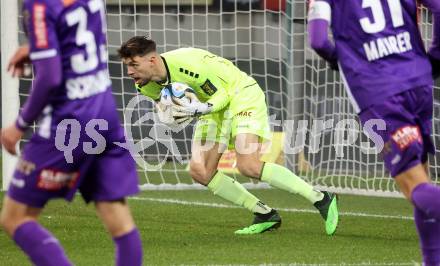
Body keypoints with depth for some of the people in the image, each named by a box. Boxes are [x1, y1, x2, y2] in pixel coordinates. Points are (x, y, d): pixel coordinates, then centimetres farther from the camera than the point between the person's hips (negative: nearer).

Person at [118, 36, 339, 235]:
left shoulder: (188, 64, -32)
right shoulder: (145, 86, -9)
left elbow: (224, 92, -21)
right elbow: (169, 102, 11)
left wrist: (201, 109, -39)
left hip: (242, 94, -9)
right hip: (216, 106, 9)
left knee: (248, 166, -25)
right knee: (200, 172, -5)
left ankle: (321, 199, -15)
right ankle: (265, 215, 3)